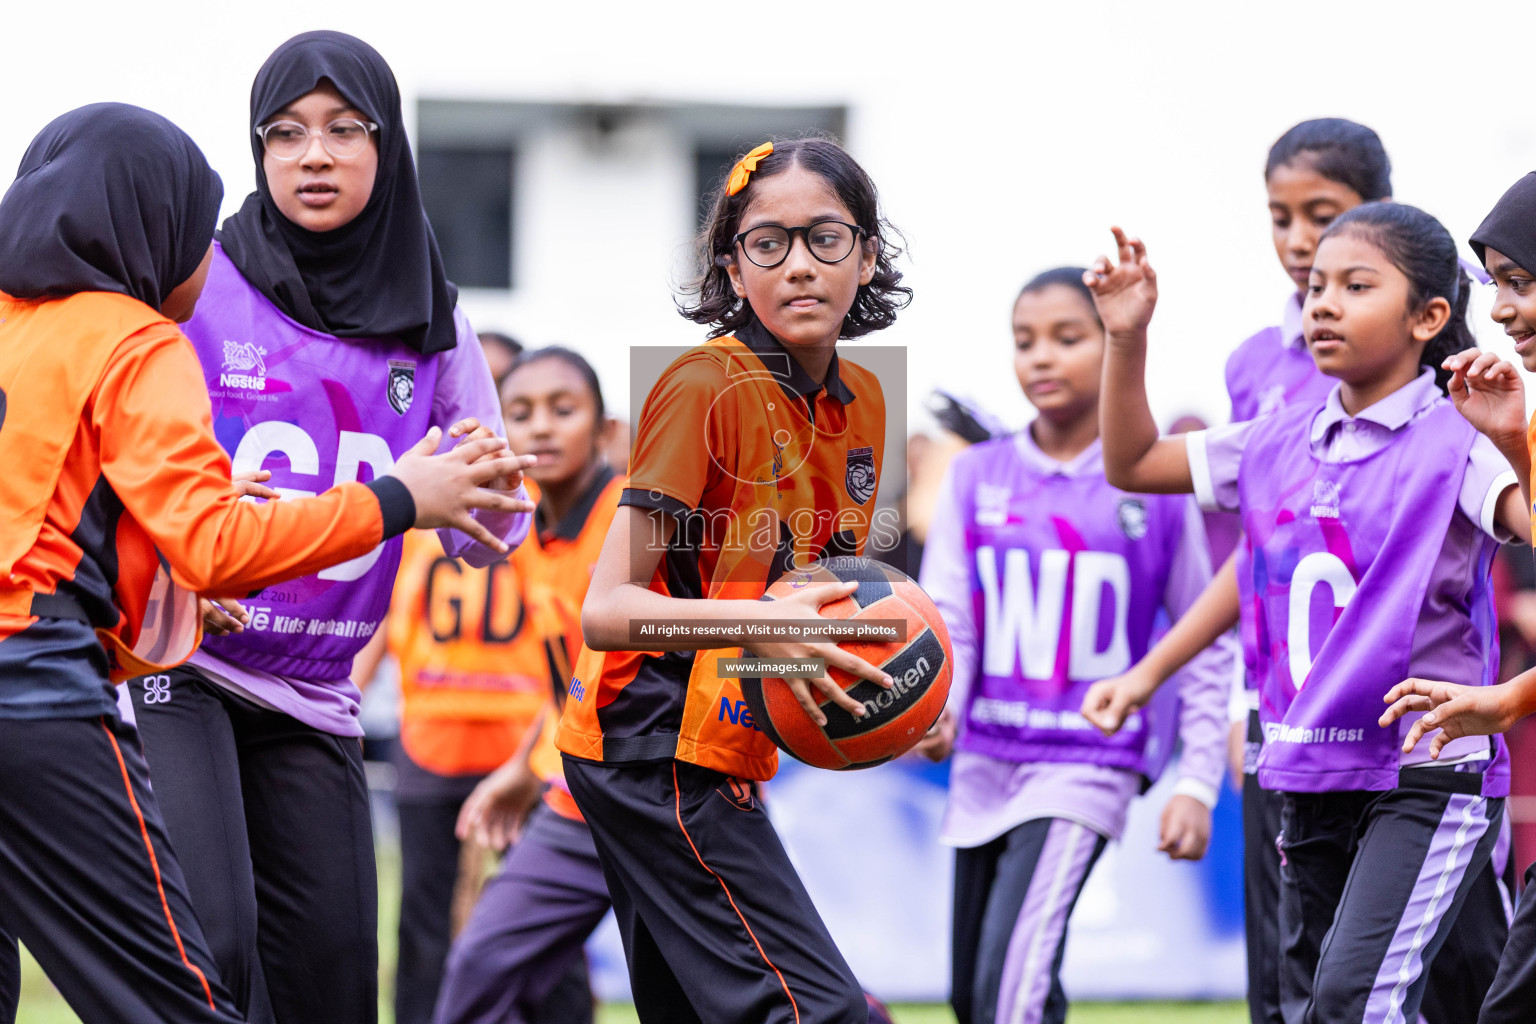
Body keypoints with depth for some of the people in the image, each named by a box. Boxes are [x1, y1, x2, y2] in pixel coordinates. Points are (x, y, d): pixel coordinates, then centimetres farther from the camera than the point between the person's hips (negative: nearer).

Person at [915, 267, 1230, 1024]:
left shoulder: (1153, 486, -2)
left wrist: (1198, 784, -2)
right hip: (986, 759, 5)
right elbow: (947, 615, -2)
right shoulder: (977, 477, 5)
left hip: (1090, 763, -5)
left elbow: (1206, 645, 3)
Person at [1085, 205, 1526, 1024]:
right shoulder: (1281, 443, 9)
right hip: (1309, 778, 7)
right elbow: (1131, 464, 19)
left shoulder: (1455, 442, -10)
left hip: (1426, 778, -7)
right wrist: (1126, 340, 8)